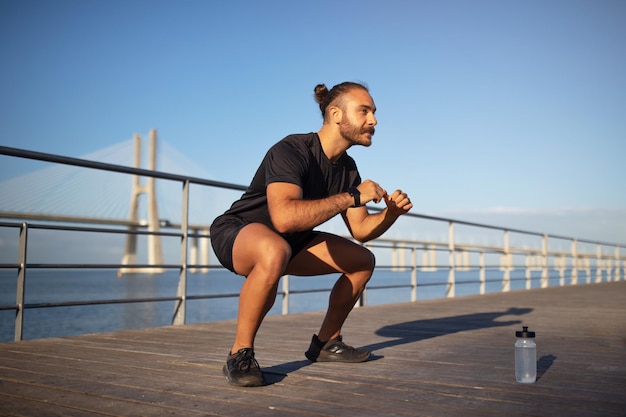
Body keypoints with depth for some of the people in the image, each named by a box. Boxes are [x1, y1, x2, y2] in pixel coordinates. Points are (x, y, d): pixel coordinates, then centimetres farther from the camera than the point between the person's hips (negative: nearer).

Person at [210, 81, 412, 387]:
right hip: (236, 234, -8)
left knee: (362, 261, 4)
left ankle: (325, 343, 17)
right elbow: (284, 217, -43)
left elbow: (360, 230, 5)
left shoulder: (347, 168, 0)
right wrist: (352, 197, -35)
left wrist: (392, 212, -15)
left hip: (288, 241, 9)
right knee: (275, 252, -42)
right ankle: (240, 355, -23)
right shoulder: (291, 151, -26)